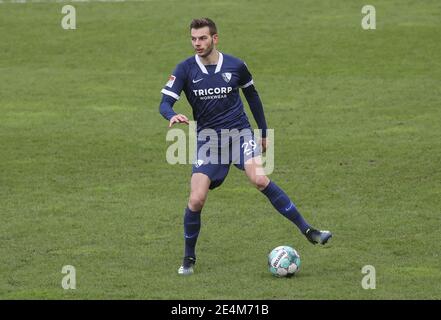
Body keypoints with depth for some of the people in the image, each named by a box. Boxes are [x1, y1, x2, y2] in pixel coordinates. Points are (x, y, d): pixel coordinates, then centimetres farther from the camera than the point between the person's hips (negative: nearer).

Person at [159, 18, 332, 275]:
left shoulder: (235, 66, -2)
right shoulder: (185, 70, -4)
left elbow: (252, 95, 15)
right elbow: (165, 102, -8)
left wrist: (264, 133, 20)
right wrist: (172, 115, -33)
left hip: (240, 132, -1)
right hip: (208, 139, 1)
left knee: (260, 179, -26)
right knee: (196, 200, -13)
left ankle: (307, 230, -20)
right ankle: (189, 258, 10)